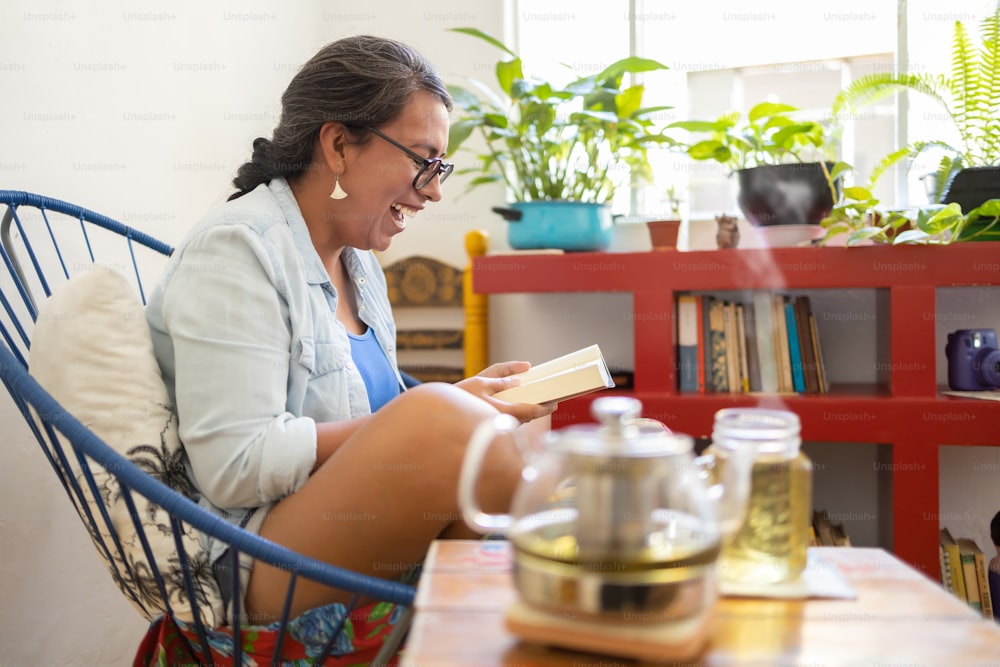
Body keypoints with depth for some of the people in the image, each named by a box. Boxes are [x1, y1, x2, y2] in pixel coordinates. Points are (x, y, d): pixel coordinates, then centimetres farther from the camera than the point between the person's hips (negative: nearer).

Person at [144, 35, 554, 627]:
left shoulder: (357, 258, 13)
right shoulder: (235, 249, -13)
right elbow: (235, 468, -21)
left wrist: (461, 397, 2)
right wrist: (435, 415, -21)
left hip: (362, 543, 9)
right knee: (445, 423, -31)